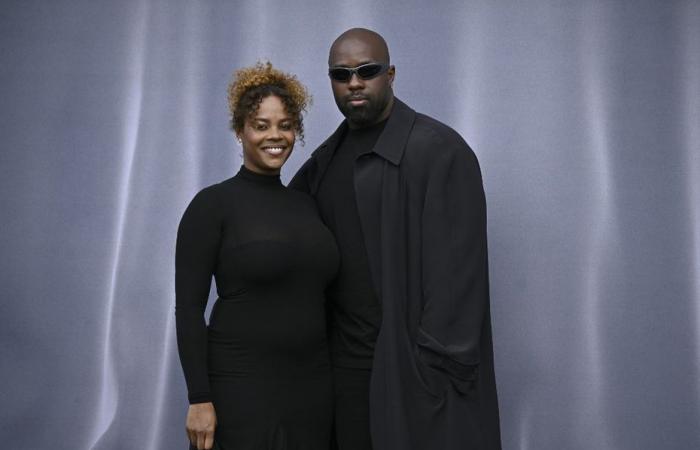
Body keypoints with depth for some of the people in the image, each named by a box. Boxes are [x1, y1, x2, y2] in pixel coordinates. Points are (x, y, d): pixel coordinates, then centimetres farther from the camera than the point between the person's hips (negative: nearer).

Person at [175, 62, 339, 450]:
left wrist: (335, 379, 13)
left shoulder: (306, 204, 9)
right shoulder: (213, 204, -8)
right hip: (242, 386, -5)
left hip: (311, 385, 6)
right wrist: (199, 399, -15)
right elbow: (188, 308, -10)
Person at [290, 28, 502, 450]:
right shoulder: (325, 160, 11)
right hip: (347, 362, 6)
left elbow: (457, 270, -14)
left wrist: (438, 366, -19)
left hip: (414, 362, -6)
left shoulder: (439, 150, -10)